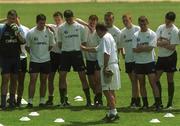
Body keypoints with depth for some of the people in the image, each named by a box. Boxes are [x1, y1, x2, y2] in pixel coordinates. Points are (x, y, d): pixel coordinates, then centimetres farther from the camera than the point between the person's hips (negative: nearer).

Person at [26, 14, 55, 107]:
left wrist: (44, 52, 8)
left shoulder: (49, 32, 0)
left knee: (43, 81, 6)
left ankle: (42, 101, 13)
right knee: (33, 80, -9)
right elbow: (27, 47, 3)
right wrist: (32, 54, 1)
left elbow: (51, 45, 13)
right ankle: (30, 101, -7)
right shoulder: (31, 33, -7)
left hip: (45, 60, 2)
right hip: (34, 60, -2)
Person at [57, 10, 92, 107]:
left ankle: (88, 100, 1)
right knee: (62, 76, -2)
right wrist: (65, 49, 3)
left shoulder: (80, 27, 2)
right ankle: (62, 100, 7)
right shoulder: (61, 28, 4)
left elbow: (84, 42, 9)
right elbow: (59, 43, 12)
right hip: (65, 54, 1)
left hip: (77, 52, -1)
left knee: (83, 76, -3)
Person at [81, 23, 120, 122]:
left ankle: (113, 112, -17)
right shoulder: (108, 37, 22)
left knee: (107, 91, -12)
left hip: (109, 66, -11)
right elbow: (97, 49, 34)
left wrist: (105, 68, -25)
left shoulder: (105, 38, -12)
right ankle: (111, 113, 18)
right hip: (113, 66, 11)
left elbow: (106, 54, -23)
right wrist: (84, 48, 40)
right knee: (110, 91, 14)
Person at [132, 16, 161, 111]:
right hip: (139, 62, 4)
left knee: (153, 83, -7)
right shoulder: (136, 35, 6)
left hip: (150, 61, -4)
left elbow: (150, 48, -15)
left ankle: (158, 104, -7)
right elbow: (134, 49, -3)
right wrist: (145, 48, -12)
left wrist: (140, 47, -9)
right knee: (142, 84, 7)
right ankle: (145, 104, 14)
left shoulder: (152, 34, -3)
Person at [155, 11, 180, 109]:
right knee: (156, 78, 2)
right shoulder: (161, 28, 4)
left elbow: (172, 47, -17)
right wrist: (166, 43, -19)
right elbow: (156, 42, -4)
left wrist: (161, 43, -14)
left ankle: (170, 103, 8)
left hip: (170, 57, -5)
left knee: (170, 80, 1)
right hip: (160, 56, 5)